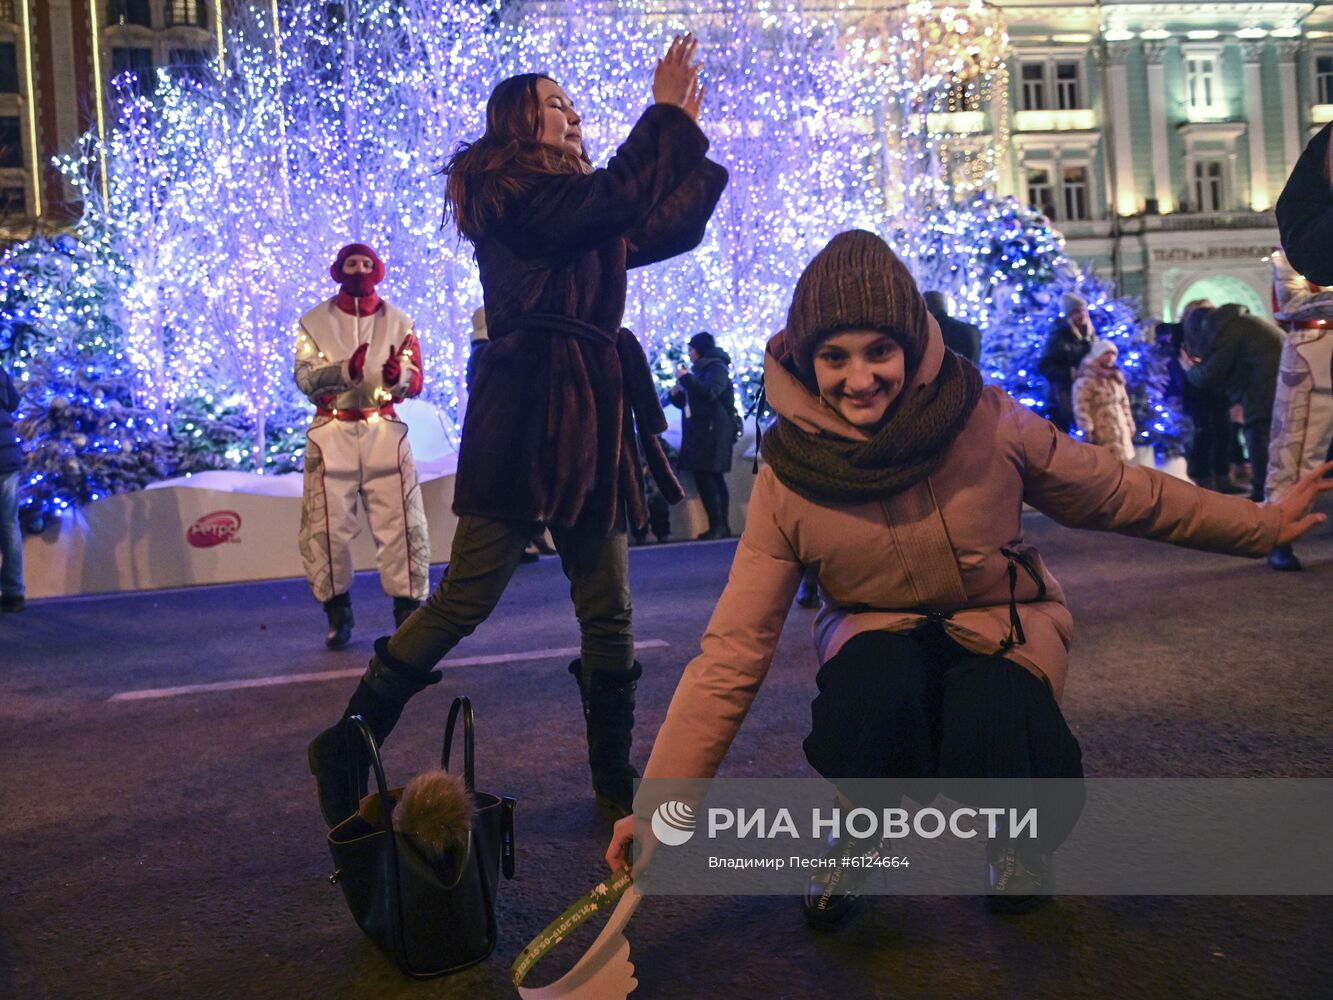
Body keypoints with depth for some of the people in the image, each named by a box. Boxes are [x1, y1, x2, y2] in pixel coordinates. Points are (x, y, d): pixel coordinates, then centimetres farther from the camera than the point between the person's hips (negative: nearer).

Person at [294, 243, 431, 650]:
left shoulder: (398, 321, 7)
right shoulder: (315, 321, 6)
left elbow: (415, 381, 1)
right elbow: (305, 376, -6)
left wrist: (398, 375, -23)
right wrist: (345, 370, -25)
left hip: (383, 429, 0)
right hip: (332, 432, 0)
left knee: (401, 521, -5)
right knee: (327, 525, -1)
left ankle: (408, 609, 3)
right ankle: (338, 612, 13)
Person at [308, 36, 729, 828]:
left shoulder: (578, 207, 22)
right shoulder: (512, 190, -3)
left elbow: (671, 229, 25)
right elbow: (613, 200, -17)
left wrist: (690, 135, 22)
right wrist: (667, 114, -6)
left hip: (588, 417, 8)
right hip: (525, 414, -8)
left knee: (609, 612, 8)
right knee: (467, 598, -7)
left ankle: (618, 782, 19)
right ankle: (346, 748, 8)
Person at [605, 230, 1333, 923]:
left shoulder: (988, 423, -17)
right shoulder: (787, 481, -18)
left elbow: (1118, 494, 0)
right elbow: (733, 651, -18)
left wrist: (1265, 525, 8)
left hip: (1002, 629, 1)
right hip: (877, 638, 0)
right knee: (877, 688, -36)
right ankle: (857, 835, 1)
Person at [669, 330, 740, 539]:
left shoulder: (716, 367, -6)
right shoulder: (699, 370, 22)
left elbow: (709, 393, -24)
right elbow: (689, 402, 28)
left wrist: (685, 378, -15)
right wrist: (676, 394, 7)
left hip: (713, 433, -9)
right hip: (700, 434, 9)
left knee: (705, 477, -15)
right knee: (713, 479, 6)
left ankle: (717, 526, -15)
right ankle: (723, 526, 6)